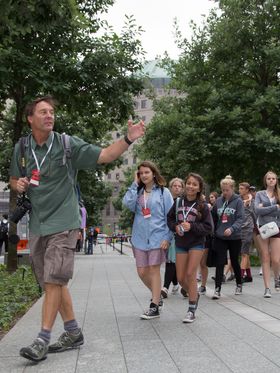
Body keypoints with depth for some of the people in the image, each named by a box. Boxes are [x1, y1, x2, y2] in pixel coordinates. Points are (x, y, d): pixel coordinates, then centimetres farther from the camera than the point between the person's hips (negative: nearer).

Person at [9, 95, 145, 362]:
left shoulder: (68, 144, -4)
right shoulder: (21, 148, 7)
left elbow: (104, 156, -9)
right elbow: (13, 179, 21)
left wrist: (128, 139, -23)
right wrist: (18, 185, -3)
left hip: (63, 223, -5)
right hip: (37, 225, 5)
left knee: (54, 280, -10)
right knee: (52, 282, 11)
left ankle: (43, 339, -2)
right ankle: (73, 332, 24)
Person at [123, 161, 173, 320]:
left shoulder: (163, 192, 0)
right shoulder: (137, 192, 10)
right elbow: (128, 203, -10)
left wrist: (167, 237, -11)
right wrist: (135, 184, -5)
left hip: (157, 237, -4)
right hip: (140, 237, 4)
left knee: (154, 270, -1)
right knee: (142, 271, 7)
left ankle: (154, 307, 8)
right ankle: (157, 296, 30)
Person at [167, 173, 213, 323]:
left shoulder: (202, 206, -9)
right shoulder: (178, 202, 0)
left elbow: (208, 227, -10)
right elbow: (170, 218, 11)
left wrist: (191, 226, -22)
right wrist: (175, 226, -10)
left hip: (196, 243, -4)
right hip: (180, 243, 4)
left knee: (190, 274, -11)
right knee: (180, 278, 6)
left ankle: (192, 310, 2)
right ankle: (195, 295, 37)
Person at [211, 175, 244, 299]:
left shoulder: (238, 201, -6)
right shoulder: (218, 201, 4)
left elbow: (240, 218, -14)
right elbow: (214, 217, 12)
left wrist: (232, 229, -28)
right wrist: (214, 231, 3)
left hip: (234, 238, -2)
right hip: (220, 238, 2)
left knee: (234, 262, 14)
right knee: (220, 263, -4)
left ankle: (239, 285, 34)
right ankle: (217, 289, -2)